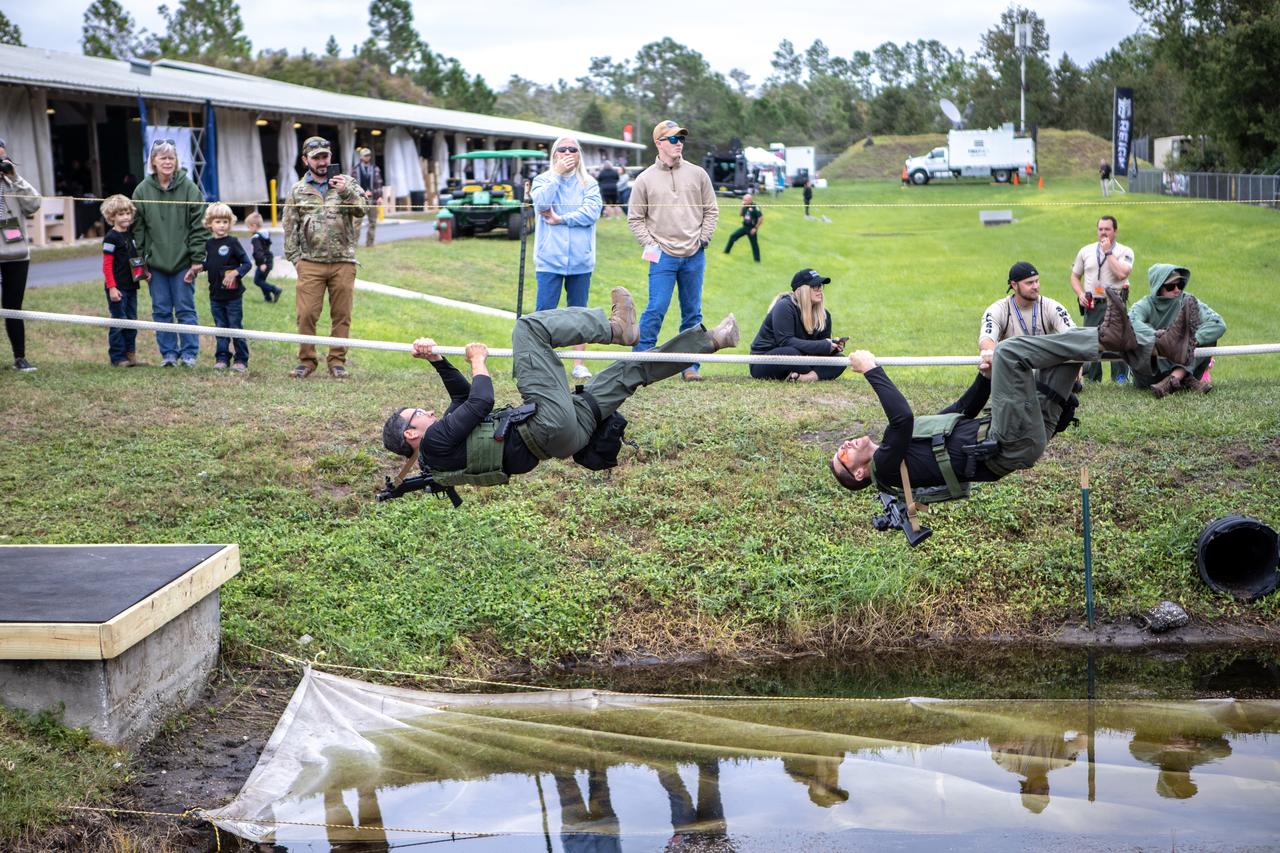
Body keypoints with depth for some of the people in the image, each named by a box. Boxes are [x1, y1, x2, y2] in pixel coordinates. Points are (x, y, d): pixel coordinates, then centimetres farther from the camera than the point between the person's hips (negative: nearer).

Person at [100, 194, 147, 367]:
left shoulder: (131, 235, 12)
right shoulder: (111, 238, -11)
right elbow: (107, 265, -14)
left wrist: (143, 272, 6)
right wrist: (112, 287, -19)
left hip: (131, 286, 7)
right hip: (117, 288, -7)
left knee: (131, 321, 11)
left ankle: (130, 354, 18)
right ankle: (117, 358, 3)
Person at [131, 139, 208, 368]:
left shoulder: (188, 187, -3)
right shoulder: (142, 190, 2)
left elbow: (199, 225, -4)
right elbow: (138, 230, 4)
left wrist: (197, 260, -9)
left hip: (182, 262, -2)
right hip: (155, 263, 2)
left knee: (185, 309, 1)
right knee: (161, 311, 7)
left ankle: (189, 353, 9)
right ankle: (168, 353, 16)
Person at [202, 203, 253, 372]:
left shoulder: (232, 242, -8)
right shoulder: (209, 244, 8)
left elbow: (247, 263, -8)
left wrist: (235, 273, -22)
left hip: (233, 296, -5)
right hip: (215, 296, 5)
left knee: (236, 327, 0)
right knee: (220, 328, 10)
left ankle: (241, 360, 8)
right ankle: (222, 358, 17)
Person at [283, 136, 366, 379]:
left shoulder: (346, 183, 11)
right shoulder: (298, 191, 12)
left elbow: (361, 210, 1)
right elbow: (290, 228, 11)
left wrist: (346, 192, -15)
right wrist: (295, 258, 3)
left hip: (343, 262, 0)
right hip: (310, 263, 0)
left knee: (341, 314, 3)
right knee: (306, 314, -4)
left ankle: (337, 362, 11)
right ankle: (306, 361, 6)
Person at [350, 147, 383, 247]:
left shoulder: (375, 169, 8)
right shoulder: (355, 169, 2)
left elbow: (378, 183, 7)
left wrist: (380, 196, 0)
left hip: (372, 198, 3)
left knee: (373, 222, 5)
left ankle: (370, 242, 13)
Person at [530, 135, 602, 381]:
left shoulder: (589, 183, 6)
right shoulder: (543, 179, 5)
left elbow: (592, 211, -9)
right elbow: (542, 202, -15)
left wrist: (561, 219, -12)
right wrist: (557, 174, -14)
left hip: (581, 259, 1)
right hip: (550, 258, -1)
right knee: (544, 312, -5)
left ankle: (579, 363, 13)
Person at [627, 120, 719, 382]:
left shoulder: (697, 174, 8)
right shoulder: (645, 179, 3)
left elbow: (711, 210, 13)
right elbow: (635, 218, 7)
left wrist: (703, 238, 2)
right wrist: (649, 243, -5)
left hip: (694, 256, 3)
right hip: (662, 257, -3)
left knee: (692, 313, 7)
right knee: (655, 310, -11)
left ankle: (690, 365, 14)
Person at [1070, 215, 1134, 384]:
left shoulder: (1125, 252, 3)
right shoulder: (1085, 251, 13)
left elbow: (1121, 274, -15)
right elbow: (1075, 277, 18)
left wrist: (1108, 252, -9)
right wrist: (1080, 294, 0)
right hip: (1092, 305, 3)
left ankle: (1120, 377, 0)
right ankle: (1090, 379, 9)